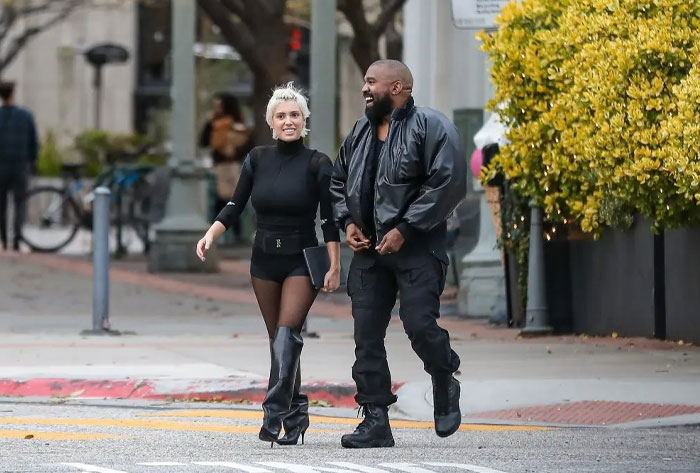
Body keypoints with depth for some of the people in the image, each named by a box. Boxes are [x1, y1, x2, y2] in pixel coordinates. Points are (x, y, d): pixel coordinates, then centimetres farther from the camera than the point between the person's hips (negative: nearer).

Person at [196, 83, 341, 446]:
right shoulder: (258, 160, 4)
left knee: (287, 335, -18)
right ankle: (295, 414, 16)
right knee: (278, 339, 7)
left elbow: (330, 220, -6)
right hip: (265, 259, 4)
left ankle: (274, 414, -23)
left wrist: (334, 267, -10)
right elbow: (235, 206, 7)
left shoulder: (317, 164, -5)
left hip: (301, 262, -4)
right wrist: (211, 235, -9)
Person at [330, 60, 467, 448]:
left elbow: (447, 183, -16)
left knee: (420, 326, -14)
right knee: (366, 336, 0)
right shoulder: (361, 131, 16)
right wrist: (347, 221, 7)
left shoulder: (430, 127, -7)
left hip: (416, 249, -7)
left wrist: (404, 230, -17)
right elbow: (339, 181, 26)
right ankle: (375, 421, 3)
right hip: (368, 250, 7)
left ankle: (445, 385, 17)